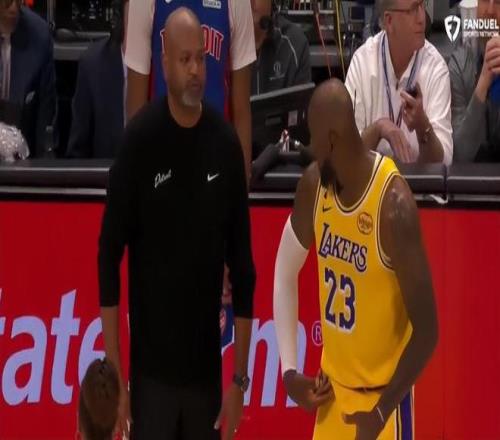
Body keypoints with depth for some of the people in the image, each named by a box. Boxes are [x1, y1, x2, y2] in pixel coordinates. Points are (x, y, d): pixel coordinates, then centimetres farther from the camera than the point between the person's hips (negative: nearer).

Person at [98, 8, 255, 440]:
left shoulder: (225, 143, -1)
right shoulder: (140, 139, -8)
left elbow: (242, 266, 4)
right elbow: (110, 255, -5)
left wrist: (239, 379, 1)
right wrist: (113, 375, -9)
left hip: (206, 368, 3)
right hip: (151, 368, -3)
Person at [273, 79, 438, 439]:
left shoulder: (394, 206, -23)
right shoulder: (314, 185, -4)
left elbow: (426, 332, -21)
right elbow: (285, 274, 12)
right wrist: (289, 369, 5)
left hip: (382, 397, -6)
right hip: (332, 390, 6)